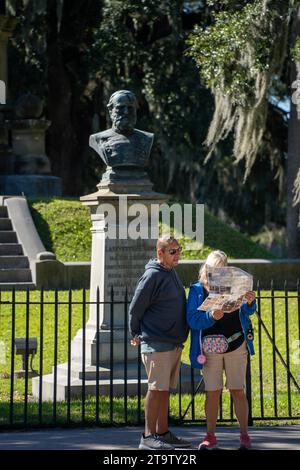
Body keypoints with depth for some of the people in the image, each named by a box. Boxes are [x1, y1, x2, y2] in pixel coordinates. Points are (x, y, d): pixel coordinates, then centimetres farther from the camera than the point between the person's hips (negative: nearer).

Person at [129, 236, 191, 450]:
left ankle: (163, 432, 17)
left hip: (174, 342, 8)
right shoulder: (152, 276, -13)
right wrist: (136, 334, 0)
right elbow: (135, 308, -10)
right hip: (157, 344, -8)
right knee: (157, 389, -7)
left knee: (166, 390, 11)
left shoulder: (172, 273, 14)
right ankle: (149, 436, -4)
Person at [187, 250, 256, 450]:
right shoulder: (197, 290, 1)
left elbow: (247, 311, -2)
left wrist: (250, 303, -25)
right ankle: (210, 436, 10)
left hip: (236, 345, 1)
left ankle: (244, 434, 7)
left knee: (238, 391, 1)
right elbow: (192, 319, -8)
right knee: (212, 392, 2)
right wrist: (211, 316, -26)